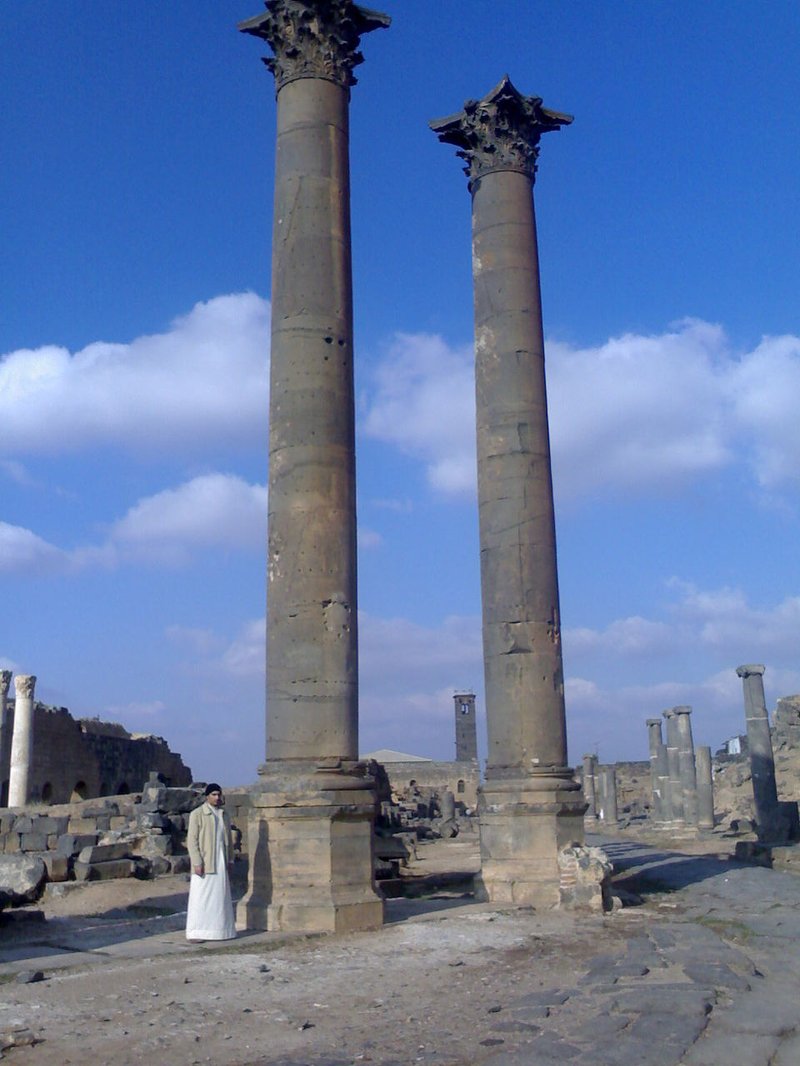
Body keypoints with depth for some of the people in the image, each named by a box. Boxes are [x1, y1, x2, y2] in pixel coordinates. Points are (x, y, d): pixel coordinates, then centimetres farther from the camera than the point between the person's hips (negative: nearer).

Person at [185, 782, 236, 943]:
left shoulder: (224, 814, 12)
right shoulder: (197, 814, -6)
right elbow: (192, 840, -10)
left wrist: (229, 859, 11)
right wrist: (197, 863, -16)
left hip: (220, 863, 6)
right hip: (204, 863, -6)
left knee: (221, 896, 8)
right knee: (201, 897, -4)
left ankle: (221, 930, 16)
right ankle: (195, 933, 1)